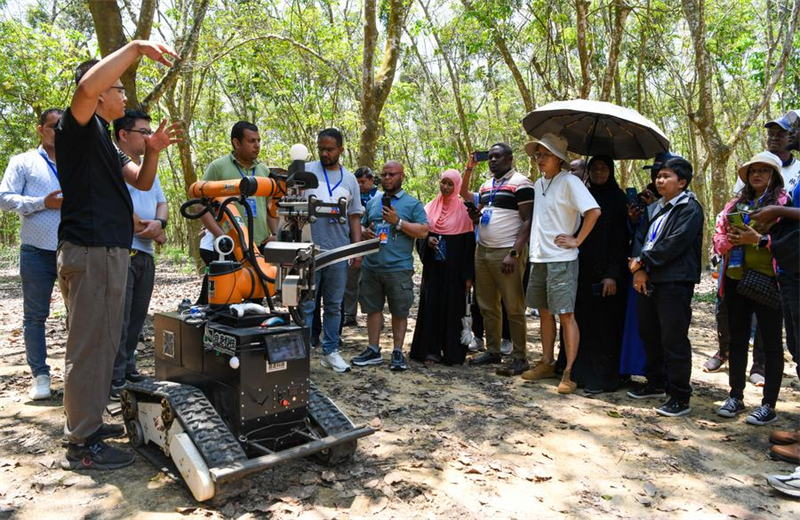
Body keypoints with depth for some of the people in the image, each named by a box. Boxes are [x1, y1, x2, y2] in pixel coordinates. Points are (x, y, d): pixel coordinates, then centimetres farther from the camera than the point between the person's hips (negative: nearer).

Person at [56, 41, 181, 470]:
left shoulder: (107, 142, 22)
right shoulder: (79, 127, -6)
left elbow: (142, 182, 17)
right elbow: (87, 86, -28)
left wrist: (152, 151, -1)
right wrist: (137, 47, -23)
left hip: (112, 252, 10)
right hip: (89, 252, -10)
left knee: (103, 344, 16)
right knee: (88, 346, -7)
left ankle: (87, 422, 28)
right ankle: (81, 445, 0)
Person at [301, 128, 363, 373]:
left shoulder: (349, 179, 11)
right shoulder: (306, 171, 2)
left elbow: (354, 217, 12)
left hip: (339, 252, 3)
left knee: (334, 305, 11)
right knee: (306, 304, 1)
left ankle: (330, 351, 22)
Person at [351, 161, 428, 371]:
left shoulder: (412, 204, 2)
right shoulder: (372, 203, 16)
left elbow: (423, 231, -6)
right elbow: (362, 226, 23)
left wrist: (398, 221, -14)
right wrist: (365, 232, -1)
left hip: (399, 268, -4)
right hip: (371, 266, 5)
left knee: (399, 311, 3)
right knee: (373, 308, 10)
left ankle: (398, 352, 14)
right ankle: (373, 351, 21)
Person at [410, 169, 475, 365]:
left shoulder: (463, 210, -1)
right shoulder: (430, 207, 10)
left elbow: (469, 244, -4)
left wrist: (468, 275, -9)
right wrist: (427, 240, -10)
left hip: (453, 268, -3)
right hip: (432, 267, 3)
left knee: (453, 307, 0)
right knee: (431, 306, 2)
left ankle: (452, 352, 10)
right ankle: (430, 350, 10)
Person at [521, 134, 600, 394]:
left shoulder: (569, 182, -11)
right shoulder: (539, 183, 14)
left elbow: (594, 211, -20)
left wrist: (576, 241, -16)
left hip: (561, 259, -8)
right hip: (539, 258, 8)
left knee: (566, 314, -5)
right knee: (544, 312, 14)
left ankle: (569, 372, 2)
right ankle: (547, 363, 26)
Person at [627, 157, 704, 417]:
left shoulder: (690, 209, -5)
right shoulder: (653, 208, 19)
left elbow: (674, 243, -16)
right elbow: (640, 237, 12)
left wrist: (643, 261, -11)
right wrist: (638, 268, -4)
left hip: (675, 282, -8)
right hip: (648, 281, 8)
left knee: (674, 339, -5)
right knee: (649, 335, 15)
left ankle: (680, 397, 4)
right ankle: (656, 383, 31)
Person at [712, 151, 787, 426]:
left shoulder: (784, 202, -2)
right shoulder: (735, 203, 14)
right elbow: (718, 238, 11)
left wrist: (758, 239, -20)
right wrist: (731, 240, -9)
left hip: (767, 280, -5)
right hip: (736, 279, 5)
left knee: (771, 343, 3)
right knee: (737, 340, 12)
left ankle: (769, 405, 11)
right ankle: (736, 397, 23)